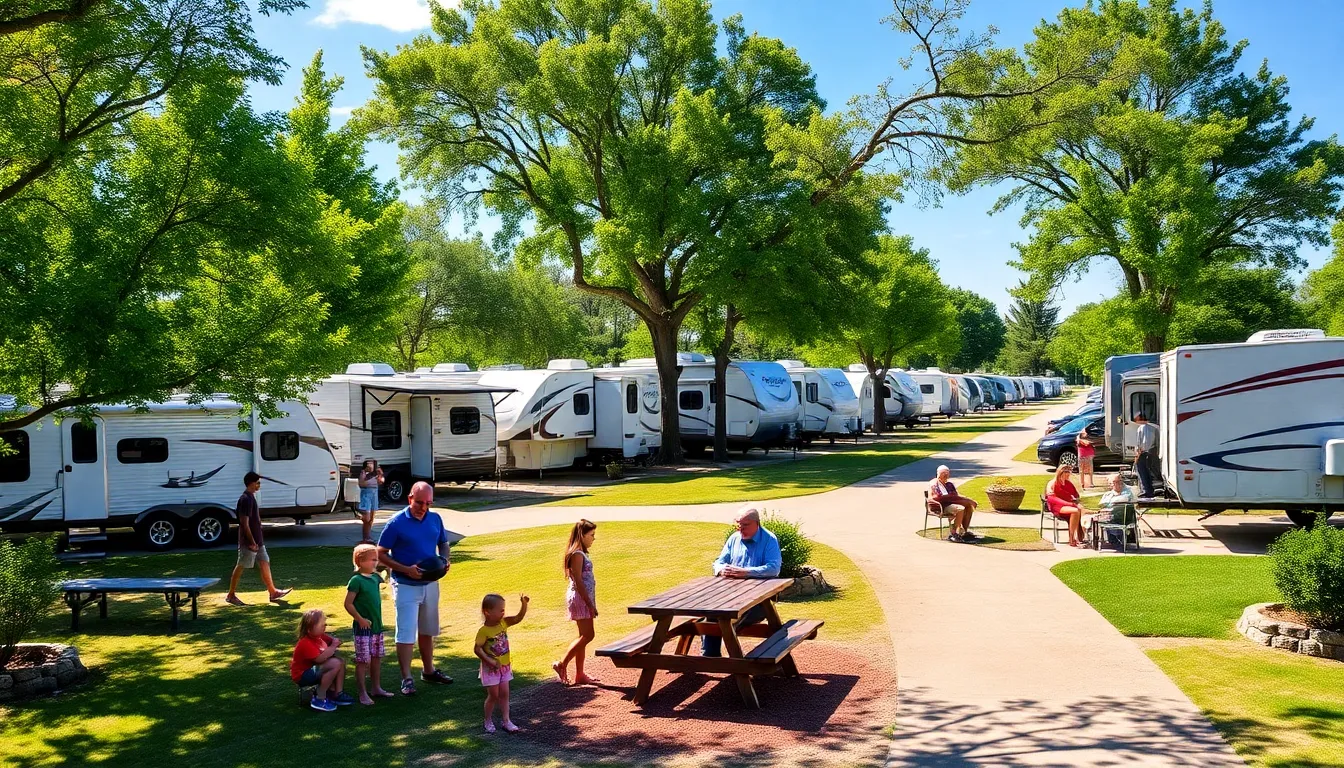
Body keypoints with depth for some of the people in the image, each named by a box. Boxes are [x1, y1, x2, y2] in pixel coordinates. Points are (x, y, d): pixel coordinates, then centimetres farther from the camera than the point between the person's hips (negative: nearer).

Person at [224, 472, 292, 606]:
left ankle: (273, 592, 13)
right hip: (248, 542, -10)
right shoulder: (245, 499, -19)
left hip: (257, 540, 10)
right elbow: (245, 523, -22)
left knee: (264, 563, 9)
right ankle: (231, 595, 10)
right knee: (240, 567, 0)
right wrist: (252, 542, -21)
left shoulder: (251, 497, 12)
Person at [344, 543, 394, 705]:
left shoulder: (375, 577, 5)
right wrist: (360, 619, -17)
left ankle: (377, 688, 27)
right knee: (363, 660, -1)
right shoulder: (356, 580, -15)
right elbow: (348, 604, -15)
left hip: (377, 626, 7)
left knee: (377, 658, 15)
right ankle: (362, 693, 8)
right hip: (363, 627, -7)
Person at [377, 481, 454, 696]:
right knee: (406, 633, -3)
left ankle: (429, 671, 32)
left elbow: (443, 544, 15)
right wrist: (406, 569, -22)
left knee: (427, 630, 18)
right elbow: (381, 554, -11)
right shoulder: (397, 523, -14)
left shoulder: (435, 519, 1)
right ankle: (406, 679, 5)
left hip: (430, 584, 5)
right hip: (406, 586, -5)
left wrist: (444, 561, -7)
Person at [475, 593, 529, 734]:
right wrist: (490, 661, -24)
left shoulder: (503, 623, -3)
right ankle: (488, 722, 19)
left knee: (504, 694, 9)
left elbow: (519, 617, -8)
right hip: (491, 668, -6)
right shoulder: (483, 631, -20)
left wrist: (524, 604, -24)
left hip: (505, 666, 6)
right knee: (493, 695, 2)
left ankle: (506, 721, 16)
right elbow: (477, 649, -19)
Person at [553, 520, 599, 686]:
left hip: (584, 599, 10)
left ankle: (580, 675, 16)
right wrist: (590, 604, -17)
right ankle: (562, 665, 0)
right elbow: (578, 582, -19)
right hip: (580, 599, -10)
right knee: (587, 635, -8)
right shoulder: (577, 555, -16)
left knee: (584, 636, 11)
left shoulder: (582, 553, 13)